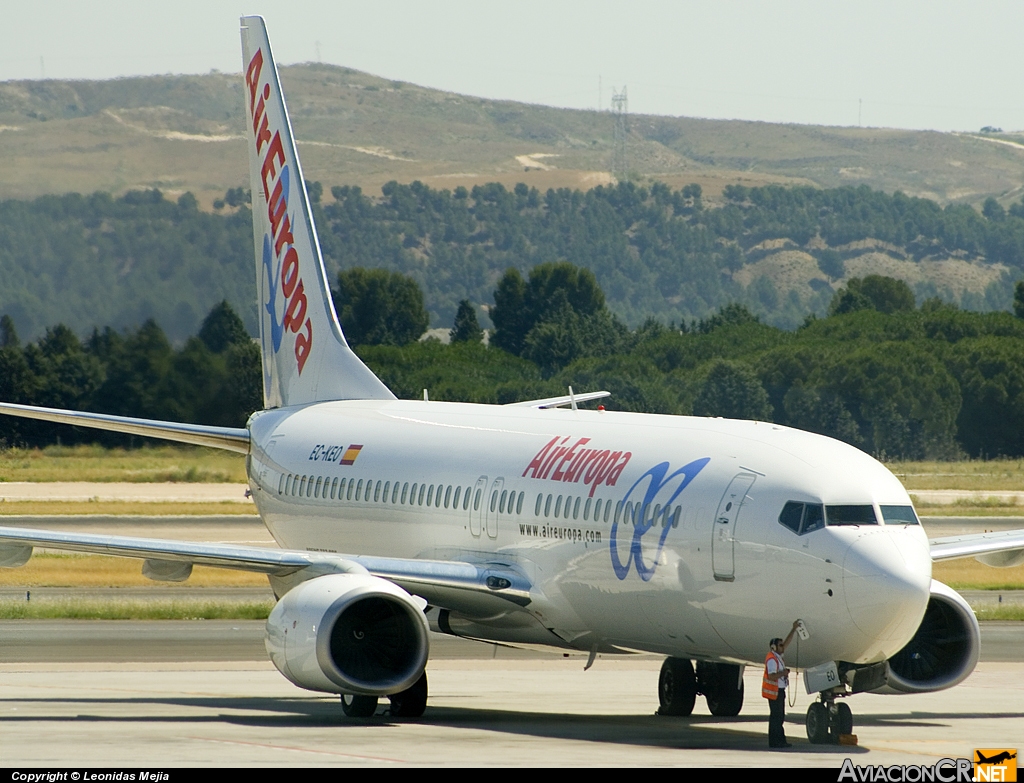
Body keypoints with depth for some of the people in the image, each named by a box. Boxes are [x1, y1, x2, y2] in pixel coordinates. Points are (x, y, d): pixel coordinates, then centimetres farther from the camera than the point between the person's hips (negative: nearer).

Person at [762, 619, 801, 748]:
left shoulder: (777, 656, 12)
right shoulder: (771, 659, -17)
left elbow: (787, 642, 19)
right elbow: (771, 676, -26)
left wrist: (794, 629, 14)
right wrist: (783, 673, -19)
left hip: (779, 691, 10)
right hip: (774, 692, -10)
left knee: (779, 717, 11)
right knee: (775, 717, -9)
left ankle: (780, 741, 14)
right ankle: (774, 741, -9)